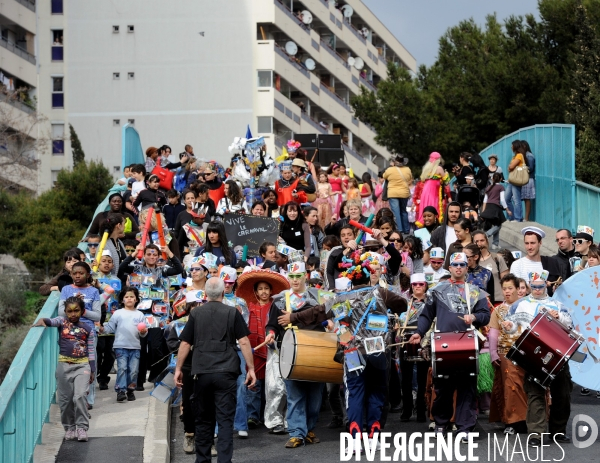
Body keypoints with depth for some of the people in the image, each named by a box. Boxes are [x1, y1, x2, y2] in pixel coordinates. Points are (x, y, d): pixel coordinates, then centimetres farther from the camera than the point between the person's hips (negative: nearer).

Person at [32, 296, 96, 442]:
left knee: (79, 396, -13)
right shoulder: (62, 321, 2)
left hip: (82, 365, -1)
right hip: (64, 364, 1)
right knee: (65, 399, 6)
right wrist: (42, 320, -42)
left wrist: (92, 370, 4)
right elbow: (52, 322, -19)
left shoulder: (88, 328, 3)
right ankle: (69, 428, 19)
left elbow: (91, 350, 5)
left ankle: (82, 427, -5)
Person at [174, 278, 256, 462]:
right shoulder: (232, 313, 1)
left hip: (202, 373, 2)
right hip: (226, 373, -2)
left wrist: (178, 369, 14)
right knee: (225, 420, -2)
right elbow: (244, 342, -3)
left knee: (204, 420, 13)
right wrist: (251, 368, 1)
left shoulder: (196, 314, 6)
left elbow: (185, 344, 6)